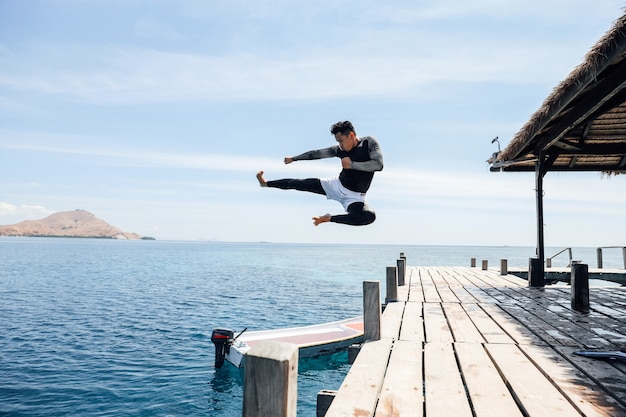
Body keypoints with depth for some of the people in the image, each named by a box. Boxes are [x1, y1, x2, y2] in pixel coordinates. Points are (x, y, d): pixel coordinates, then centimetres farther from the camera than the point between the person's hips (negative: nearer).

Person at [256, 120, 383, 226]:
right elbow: (316, 153, 7)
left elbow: (378, 164, -26)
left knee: (369, 216, -36)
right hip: (336, 185, 4)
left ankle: (329, 218, -24)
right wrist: (293, 158, 16)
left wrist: (352, 164, -26)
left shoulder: (369, 142, -13)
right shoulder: (340, 149, -3)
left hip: (354, 197, -4)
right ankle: (265, 183, 20)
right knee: (301, 183, 1)